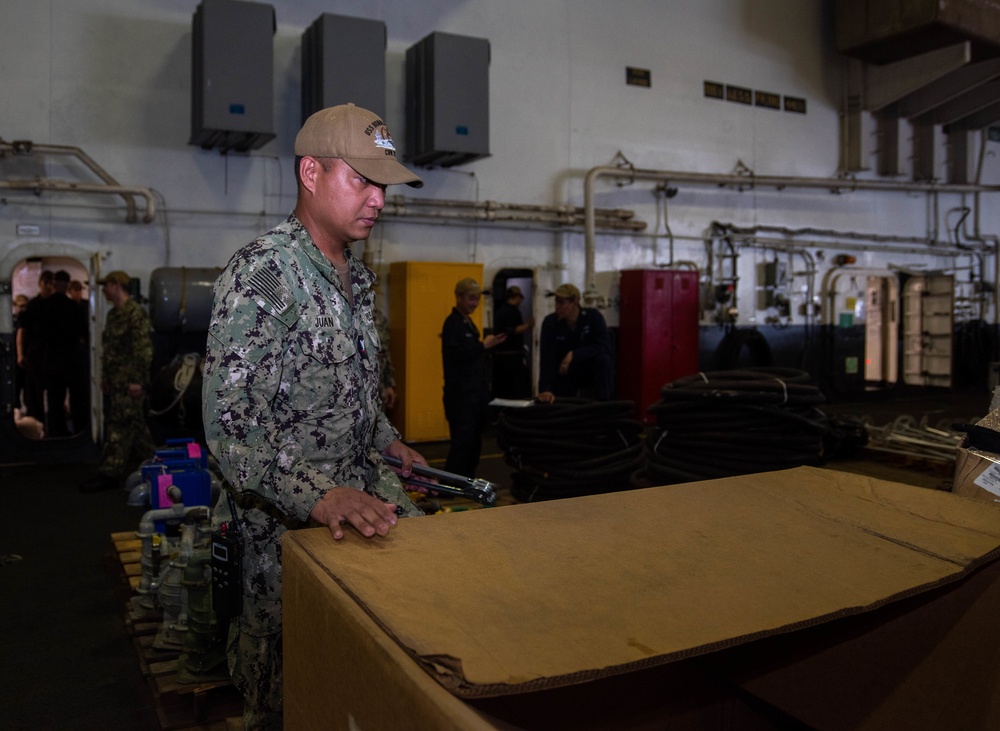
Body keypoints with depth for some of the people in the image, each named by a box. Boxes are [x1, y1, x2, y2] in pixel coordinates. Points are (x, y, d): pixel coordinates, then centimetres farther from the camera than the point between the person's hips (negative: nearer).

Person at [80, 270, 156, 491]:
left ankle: (110, 473, -4)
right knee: (135, 425, 13)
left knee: (119, 426, -7)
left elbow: (143, 348, -18)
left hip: (129, 382, -9)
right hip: (114, 381, 9)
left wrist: (137, 380, -21)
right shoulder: (113, 314, 17)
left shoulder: (135, 313, -13)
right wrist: (104, 376, 21)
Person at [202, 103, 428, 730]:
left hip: (365, 495, 8)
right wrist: (316, 494, -35)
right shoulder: (263, 272, -18)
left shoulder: (358, 275, 10)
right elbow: (229, 425, -24)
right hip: (286, 516, -7)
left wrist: (386, 442, 12)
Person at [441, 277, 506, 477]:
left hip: (475, 392, 9)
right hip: (461, 394, -9)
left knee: (474, 442, 11)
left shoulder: (468, 323, 18)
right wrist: (483, 346, -19)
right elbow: (454, 355, -22)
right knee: (462, 442, -10)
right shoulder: (452, 323, -10)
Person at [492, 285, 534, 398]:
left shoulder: (499, 312, 15)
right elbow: (513, 331, -22)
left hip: (498, 354, 8)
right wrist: (528, 325, -16)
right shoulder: (514, 311, -10)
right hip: (513, 355, -8)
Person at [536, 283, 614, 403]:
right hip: (564, 375, 1)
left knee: (603, 360, -30)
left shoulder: (593, 316, -16)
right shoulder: (550, 322, -16)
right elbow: (546, 359, -24)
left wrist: (574, 355, -33)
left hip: (590, 371, 0)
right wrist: (546, 389, -36)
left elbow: (605, 347, -25)